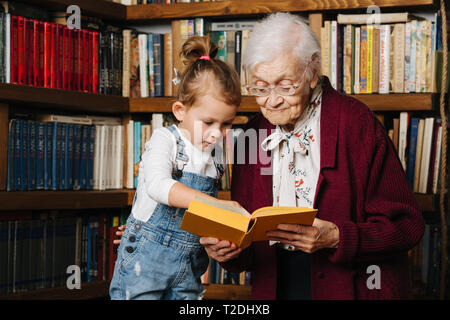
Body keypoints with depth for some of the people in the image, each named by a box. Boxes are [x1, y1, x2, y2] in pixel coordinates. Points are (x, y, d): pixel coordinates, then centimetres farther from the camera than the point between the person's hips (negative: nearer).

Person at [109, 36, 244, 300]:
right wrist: (210, 202, -37)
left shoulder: (215, 154, 8)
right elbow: (158, 185, -28)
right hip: (147, 257, -5)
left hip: (189, 262, 5)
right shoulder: (166, 140, -8)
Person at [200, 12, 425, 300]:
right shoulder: (253, 138, 8)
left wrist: (336, 238, -19)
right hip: (274, 288, 4)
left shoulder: (357, 122, -6)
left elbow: (406, 226, -7)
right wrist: (227, 250, -9)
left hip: (352, 288, -4)